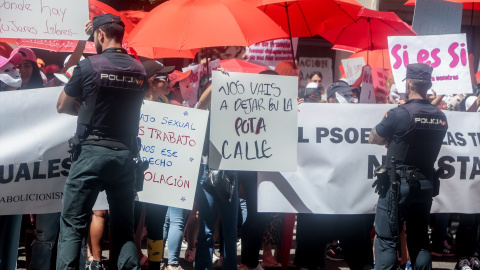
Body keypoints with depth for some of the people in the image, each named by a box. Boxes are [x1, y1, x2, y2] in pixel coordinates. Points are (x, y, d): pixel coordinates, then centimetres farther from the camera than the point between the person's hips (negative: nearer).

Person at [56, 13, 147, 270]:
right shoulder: (139, 70, 6)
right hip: (125, 153, 5)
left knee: (72, 225, 0)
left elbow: (62, 106, 2)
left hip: (92, 151, -4)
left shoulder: (89, 66, -7)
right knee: (124, 227, 12)